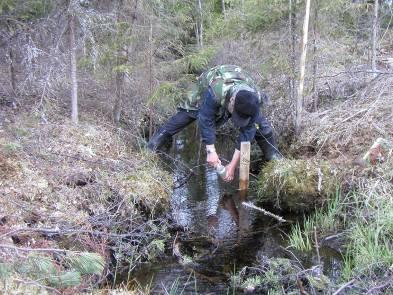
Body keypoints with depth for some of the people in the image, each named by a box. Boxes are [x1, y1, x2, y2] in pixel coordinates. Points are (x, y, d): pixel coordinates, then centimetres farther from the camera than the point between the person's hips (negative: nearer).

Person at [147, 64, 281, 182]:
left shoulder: (254, 100, -39)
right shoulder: (214, 93, -50)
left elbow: (247, 133, -33)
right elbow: (206, 121, -38)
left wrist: (233, 165, -33)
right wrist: (211, 151, -39)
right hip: (205, 87, -2)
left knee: (260, 125, -8)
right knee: (183, 116, -5)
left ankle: (273, 156, 13)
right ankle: (150, 148, 7)